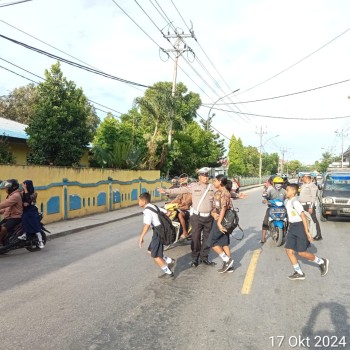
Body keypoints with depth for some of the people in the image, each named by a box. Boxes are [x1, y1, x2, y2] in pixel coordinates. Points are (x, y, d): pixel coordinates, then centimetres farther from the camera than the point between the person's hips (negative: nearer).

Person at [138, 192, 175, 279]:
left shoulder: (147, 211, -16)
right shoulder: (154, 207, 12)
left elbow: (147, 225, -26)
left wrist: (141, 237, -22)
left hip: (159, 232, -9)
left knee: (155, 256, 3)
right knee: (151, 251, 19)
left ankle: (168, 273, 15)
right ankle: (169, 261, 22)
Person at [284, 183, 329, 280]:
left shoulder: (295, 202, -19)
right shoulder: (287, 201, 9)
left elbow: (303, 216, -22)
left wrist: (307, 232, -23)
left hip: (300, 227, -8)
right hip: (292, 227, 9)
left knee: (301, 253, -3)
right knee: (289, 250, 2)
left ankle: (322, 262, 20)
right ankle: (299, 273, 13)